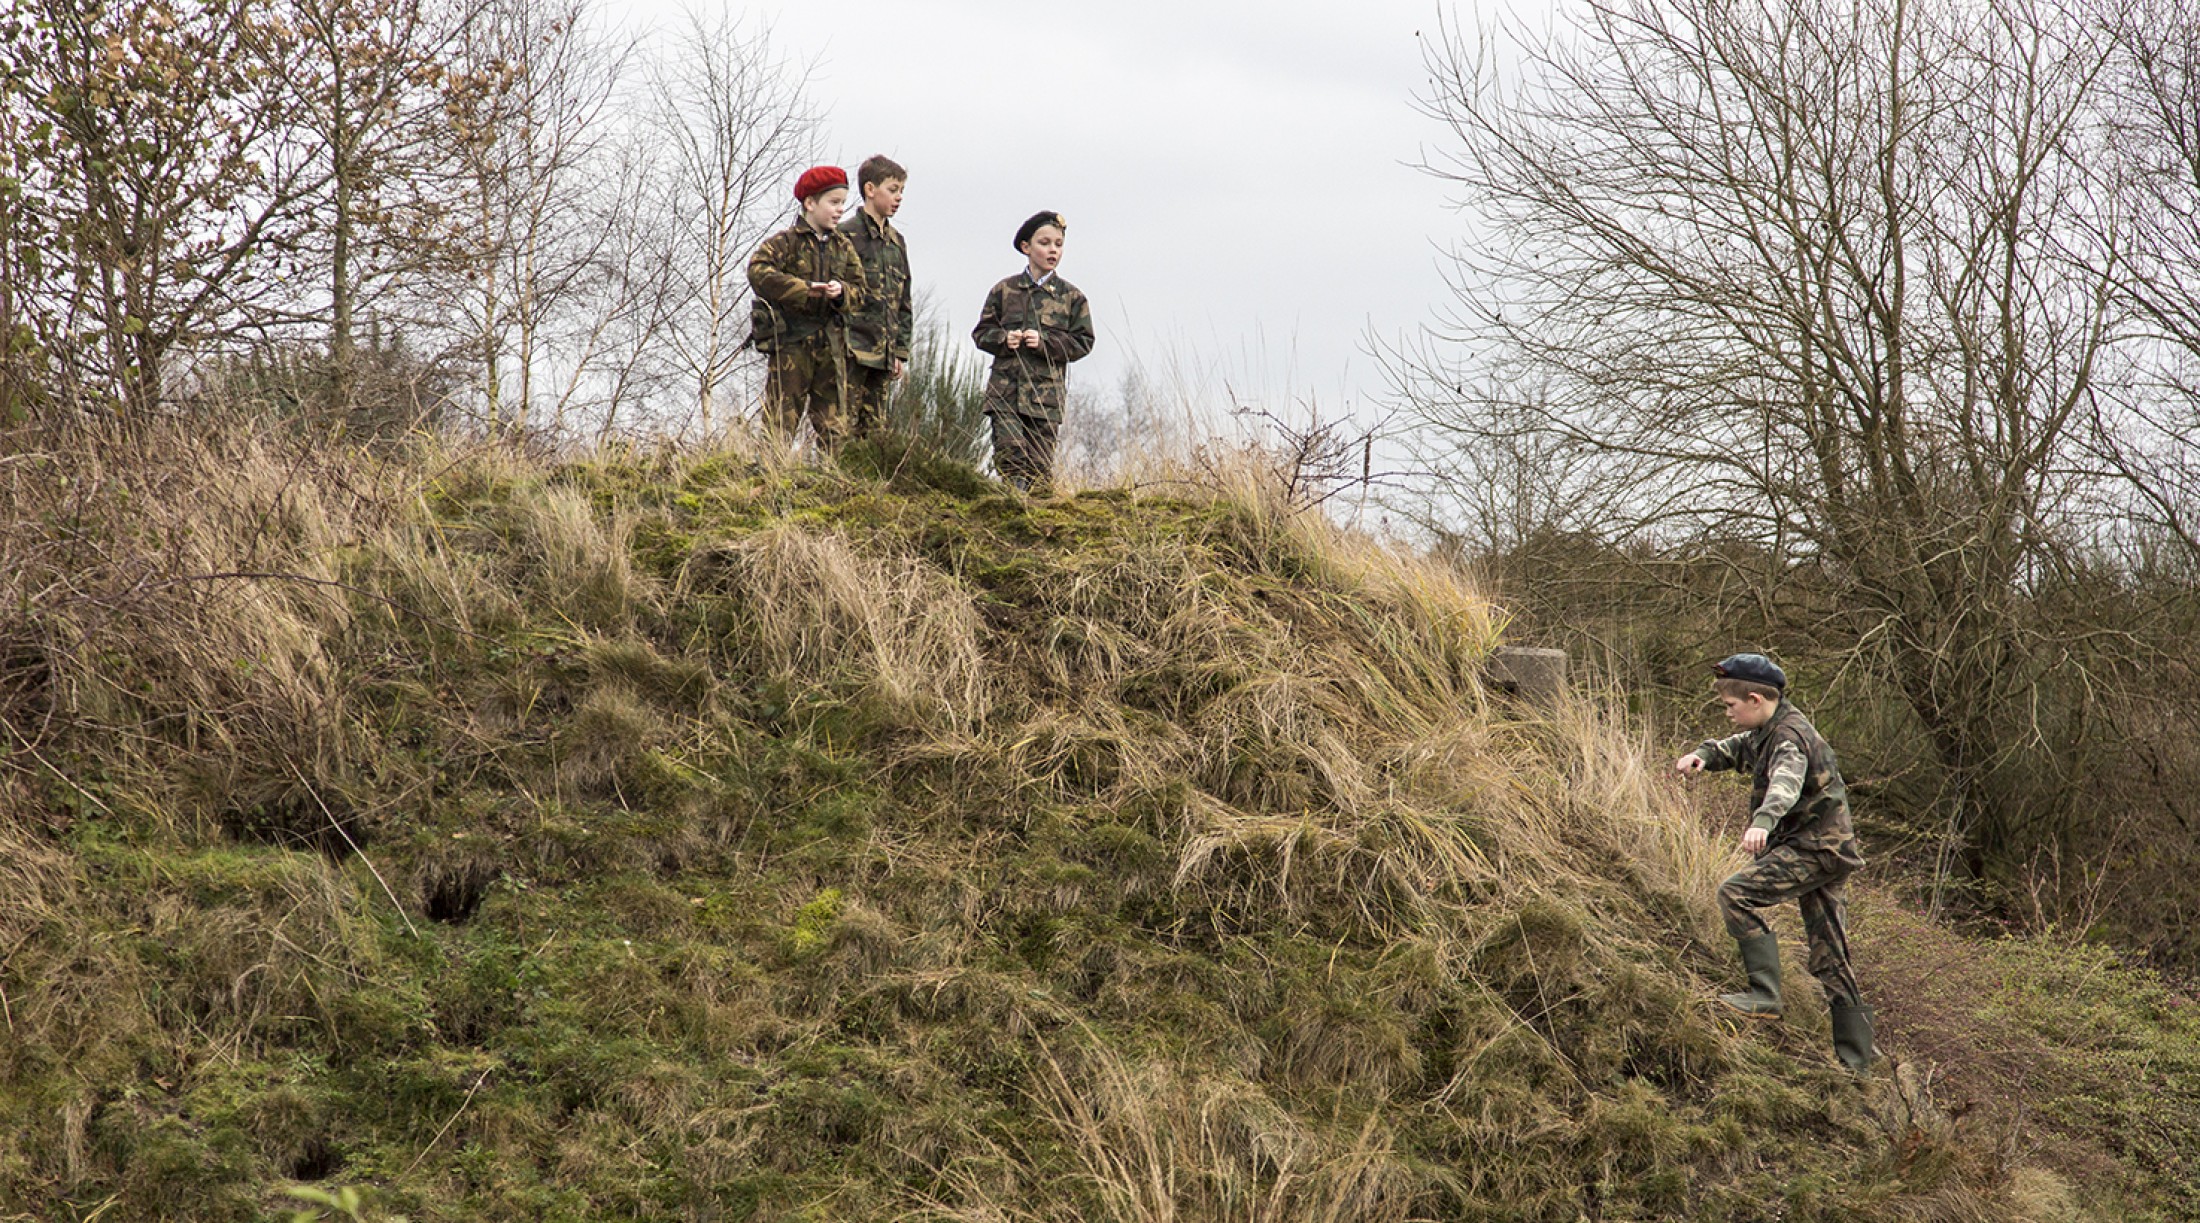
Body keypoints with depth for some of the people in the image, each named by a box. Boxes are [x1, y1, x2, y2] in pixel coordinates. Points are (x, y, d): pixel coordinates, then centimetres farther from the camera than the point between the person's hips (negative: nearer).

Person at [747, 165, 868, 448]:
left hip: (831, 346, 5)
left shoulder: (843, 247, 13)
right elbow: (758, 271, -21)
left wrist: (842, 292, -13)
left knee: (835, 427, 6)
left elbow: (861, 290, 10)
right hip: (791, 342, -5)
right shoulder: (786, 242, -5)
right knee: (781, 421, -5)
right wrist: (804, 289, -24)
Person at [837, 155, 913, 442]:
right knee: (844, 427, -9)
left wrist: (901, 351, 17)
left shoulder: (896, 242, 18)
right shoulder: (847, 235, -6)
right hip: (852, 351, -7)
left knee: (874, 430, 7)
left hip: (884, 356, 7)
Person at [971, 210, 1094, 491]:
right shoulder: (1004, 290, 8)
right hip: (1005, 389, 0)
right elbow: (981, 332, 12)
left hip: (1046, 392, 0)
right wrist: (1003, 339, -10)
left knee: (1040, 463, -1)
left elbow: (1083, 342, 3)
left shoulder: (1071, 296, 7)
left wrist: (1045, 342, -11)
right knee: (1008, 454, -15)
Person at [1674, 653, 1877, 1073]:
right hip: (1819, 847, 10)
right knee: (1829, 960, 12)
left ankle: (1765, 994, -22)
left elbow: (1786, 782, -39)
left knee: (1736, 893, -22)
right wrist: (1705, 755, 3)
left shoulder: (1790, 737, -19)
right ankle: (1855, 1059, 16)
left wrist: (1763, 821, -58)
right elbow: (1739, 747, 27)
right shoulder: (1769, 730, 11)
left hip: (1815, 848, -10)